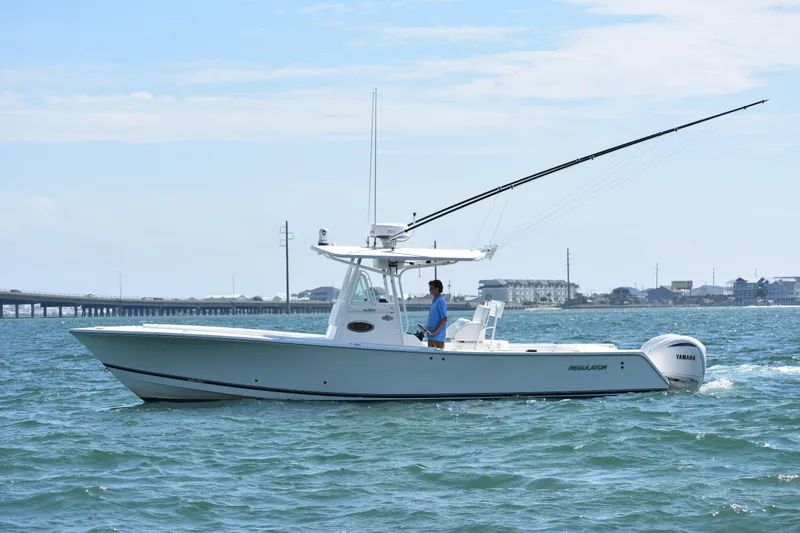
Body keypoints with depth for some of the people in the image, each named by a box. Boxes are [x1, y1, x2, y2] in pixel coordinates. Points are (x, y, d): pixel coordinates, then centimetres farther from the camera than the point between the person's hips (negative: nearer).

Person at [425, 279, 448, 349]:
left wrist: (435, 331, -20)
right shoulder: (434, 301, 15)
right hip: (431, 336, 10)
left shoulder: (440, 301, -14)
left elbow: (444, 319, -19)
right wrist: (427, 327, 12)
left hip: (438, 336, -10)